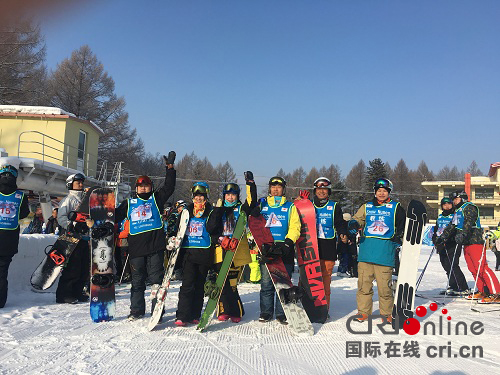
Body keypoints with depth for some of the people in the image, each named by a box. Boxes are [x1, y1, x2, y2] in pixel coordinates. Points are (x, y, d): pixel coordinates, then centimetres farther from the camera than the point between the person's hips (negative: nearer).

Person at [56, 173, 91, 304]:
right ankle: (63, 294, -3)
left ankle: (77, 292, 18)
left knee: (85, 268, 8)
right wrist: (71, 225, -24)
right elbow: (61, 217, -10)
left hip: (84, 237, 7)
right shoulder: (68, 199, 0)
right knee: (72, 268, -10)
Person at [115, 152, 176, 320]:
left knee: (156, 278, -3)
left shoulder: (156, 199, 11)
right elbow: (115, 216, 21)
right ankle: (137, 310, 20)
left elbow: (169, 187, 1)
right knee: (137, 280, 10)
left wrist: (170, 167, -5)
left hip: (155, 245, -2)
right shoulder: (129, 203, 17)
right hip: (136, 247, 3)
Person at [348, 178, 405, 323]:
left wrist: (398, 237, -5)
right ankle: (363, 311, 13)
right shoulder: (366, 207, 17)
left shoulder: (396, 208, 12)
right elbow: (358, 219, 14)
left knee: (384, 285, -4)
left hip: (385, 251, -2)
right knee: (364, 283, 1)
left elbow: (402, 226, 14)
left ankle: (387, 313, 13)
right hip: (366, 250, 2)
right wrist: (354, 224, -9)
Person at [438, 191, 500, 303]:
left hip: (475, 241, -9)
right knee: (473, 269, 6)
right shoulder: (458, 211, 23)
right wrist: (443, 237, 22)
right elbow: (452, 226, 28)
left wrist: (462, 234, -32)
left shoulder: (469, 207, -4)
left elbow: (469, 223, -20)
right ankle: (482, 291, 13)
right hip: (466, 243, 9)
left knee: (482, 268, -14)